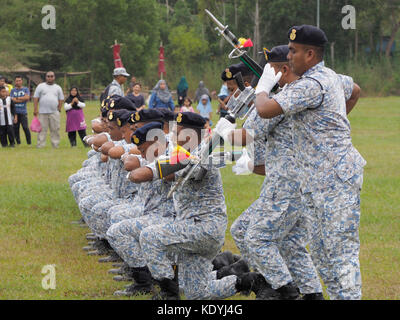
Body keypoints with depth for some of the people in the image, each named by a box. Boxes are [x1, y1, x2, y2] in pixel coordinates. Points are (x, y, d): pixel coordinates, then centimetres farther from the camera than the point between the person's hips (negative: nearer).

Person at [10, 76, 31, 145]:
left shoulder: (25, 89, 8)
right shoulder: (13, 90, 12)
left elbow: (27, 97, -9)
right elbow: (12, 100, -4)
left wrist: (17, 98, -5)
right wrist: (22, 99, -7)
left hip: (23, 111, -2)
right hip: (15, 111, 2)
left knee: (25, 127, -10)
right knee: (15, 127, 3)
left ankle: (29, 141, -2)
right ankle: (18, 141, 13)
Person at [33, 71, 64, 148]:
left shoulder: (58, 88, 16)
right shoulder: (40, 86, 9)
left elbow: (61, 99, 16)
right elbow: (35, 98, 4)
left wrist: (59, 109, 3)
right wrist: (35, 109, -5)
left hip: (54, 113, 2)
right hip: (43, 112, -2)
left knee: (55, 129, 0)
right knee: (42, 129, -4)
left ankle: (55, 145, 5)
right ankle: (40, 145, -3)